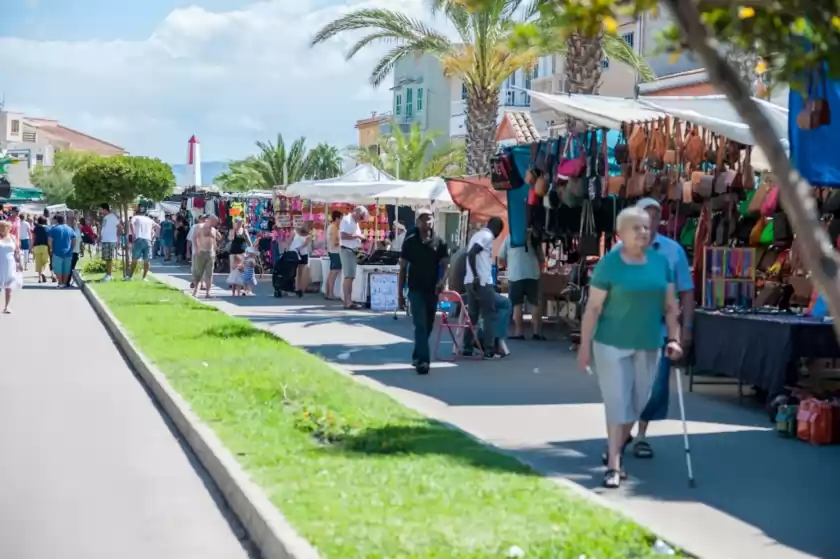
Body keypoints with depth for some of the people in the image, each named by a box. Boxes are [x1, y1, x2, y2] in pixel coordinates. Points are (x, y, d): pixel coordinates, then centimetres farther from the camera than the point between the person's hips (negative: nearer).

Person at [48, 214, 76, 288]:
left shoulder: (54, 228, -5)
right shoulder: (70, 229, 7)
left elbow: (50, 240, -10)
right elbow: (74, 240, 10)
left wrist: (51, 248, 3)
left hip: (58, 252, -4)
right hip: (68, 252, 4)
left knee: (58, 268, 2)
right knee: (66, 268, 9)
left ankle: (60, 283, -2)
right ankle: (65, 283, 9)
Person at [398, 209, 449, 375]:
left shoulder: (439, 242, 2)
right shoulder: (410, 241, -2)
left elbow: (445, 265, -1)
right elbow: (403, 268, 2)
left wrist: (442, 281, -23)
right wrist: (400, 293, 0)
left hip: (432, 290, 3)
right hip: (416, 290, -3)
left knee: (428, 326, 13)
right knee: (420, 325, -14)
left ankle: (417, 356, 30)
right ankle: (423, 360, -20)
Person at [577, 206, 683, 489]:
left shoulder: (661, 261, 5)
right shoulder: (609, 263, -9)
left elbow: (670, 305, 8)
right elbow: (593, 307, -8)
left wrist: (674, 339, -1)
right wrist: (585, 345, -10)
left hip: (649, 344, 5)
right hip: (612, 343, -5)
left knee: (638, 403, 13)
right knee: (617, 403, -5)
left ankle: (615, 449, 33)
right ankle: (613, 465, 1)